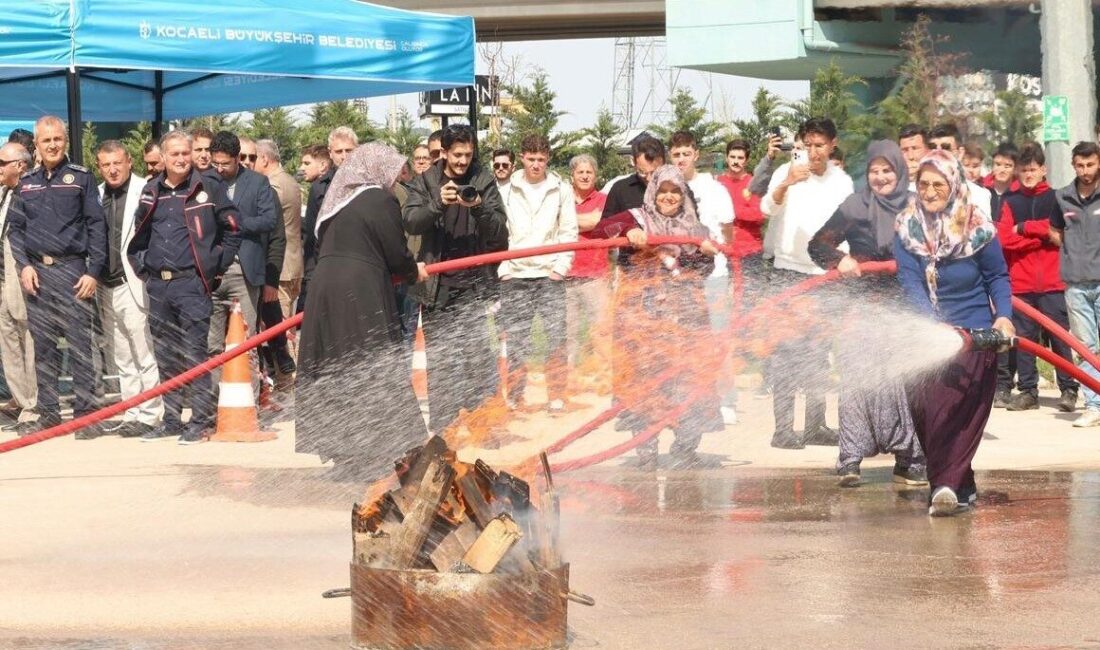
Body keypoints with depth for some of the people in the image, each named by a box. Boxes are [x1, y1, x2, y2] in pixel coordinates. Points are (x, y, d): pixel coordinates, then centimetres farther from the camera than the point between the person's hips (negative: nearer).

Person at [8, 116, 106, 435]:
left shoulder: (81, 178, 4)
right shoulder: (25, 183, 14)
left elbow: (96, 226, 0)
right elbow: (15, 227, 14)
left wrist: (93, 272, -7)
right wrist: (24, 265, -1)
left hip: (72, 270, -3)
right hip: (37, 272, 3)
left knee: (80, 346, -5)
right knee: (43, 348, 5)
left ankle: (85, 415, -3)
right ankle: (48, 415, 10)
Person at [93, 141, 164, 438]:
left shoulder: (145, 191, -9)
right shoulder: (98, 195, 10)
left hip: (135, 287, -7)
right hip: (107, 288, 7)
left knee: (144, 357, -2)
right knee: (123, 361, 13)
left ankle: (149, 416, 3)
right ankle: (130, 415, 19)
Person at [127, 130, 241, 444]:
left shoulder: (207, 189, -1)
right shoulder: (151, 192, 12)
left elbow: (233, 228, 3)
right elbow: (139, 235, 24)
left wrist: (218, 265, 1)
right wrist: (142, 266, 15)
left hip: (192, 282, -5)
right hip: (158, 285, 5)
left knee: (195, 354, -7)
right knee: (165, 358, 10)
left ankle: (201, 422, -3)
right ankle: (171, 421, 18)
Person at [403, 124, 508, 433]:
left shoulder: (484, 181, 3)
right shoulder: (425, 182, 4)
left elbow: (499, 229, -3)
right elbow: (410, 222, -10)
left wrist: (479, 208, -23)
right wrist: (438, 204, -27)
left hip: (474, 283, 0)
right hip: (437, 284, 1)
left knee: (478, 355, -5)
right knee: (438, 358, 4)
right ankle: (440, 427, 9)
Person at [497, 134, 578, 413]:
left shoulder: (561, 189, 4)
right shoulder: (506, 190, 3)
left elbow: (569, 232, 4)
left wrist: (560, 267, -4)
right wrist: (502, 268, -3)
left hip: (549, 275, 0)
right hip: (514, 275, 0)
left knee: (556, 339, -3)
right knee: (516, 341, 2)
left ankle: (556, 398, 4)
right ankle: (515, 398, 10)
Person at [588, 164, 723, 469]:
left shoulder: (693, 227, 19)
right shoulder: (637, 219, 5)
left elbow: (703, 272, 22)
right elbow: (599, 231, -10)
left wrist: (707, 253, 1)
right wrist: (627, 232, -27)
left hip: (684, 312, 3)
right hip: (643, 311, -3)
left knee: (688, 374, -4)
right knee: (645, 373, -7)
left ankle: (685, 449, 3)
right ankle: (646, 448, -2)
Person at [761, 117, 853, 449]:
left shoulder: (842, 182, 7)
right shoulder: (788, 172, -6)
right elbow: (767, 208, -23)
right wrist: (785, 185, -41)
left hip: (824, 275, 4)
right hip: (788, 273, -4)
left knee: (819, 354, 9)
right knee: (784, 350, -8)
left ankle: (815, 424, 16)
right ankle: (783, 427, -8)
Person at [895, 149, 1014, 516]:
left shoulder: (977, 228, -8)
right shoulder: (908, 229, -3)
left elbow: (998, 278, 2)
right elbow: (910, 284, -13)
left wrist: (1003, 316, -15)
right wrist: (934, 323, -28)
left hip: (973, 334, -3)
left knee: (956, 408, -15)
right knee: (924, 409, 0)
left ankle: (946, 485, -18)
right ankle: (960, 487, 14)